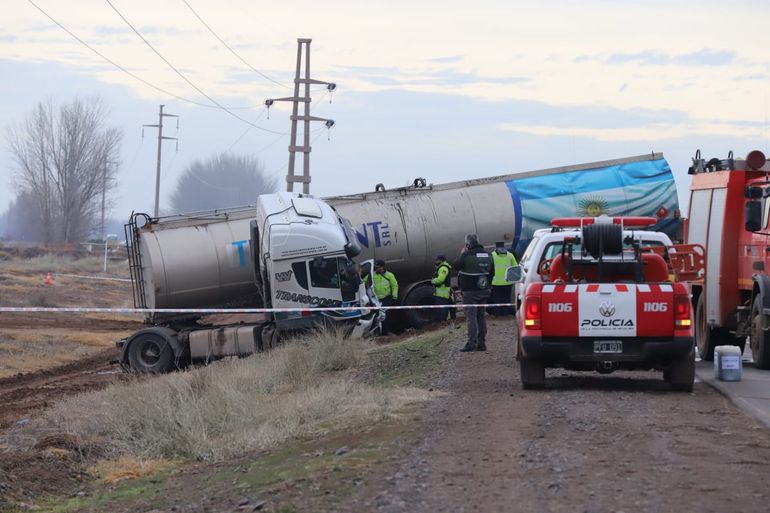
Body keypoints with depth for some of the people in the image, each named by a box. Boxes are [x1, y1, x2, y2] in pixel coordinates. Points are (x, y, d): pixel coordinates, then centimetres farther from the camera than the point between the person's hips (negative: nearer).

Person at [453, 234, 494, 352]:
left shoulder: (467, 255, -16)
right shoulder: (487, 255, 9)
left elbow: (455, 267, -6)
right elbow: (492, 272, 16)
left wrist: (461, 255, 5)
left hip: (470, 291, -7)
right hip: (484, 291, 7)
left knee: (471, 316, -7)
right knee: (481, 316, 12)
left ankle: (472, 343, -14)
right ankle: (481, 343, 13)